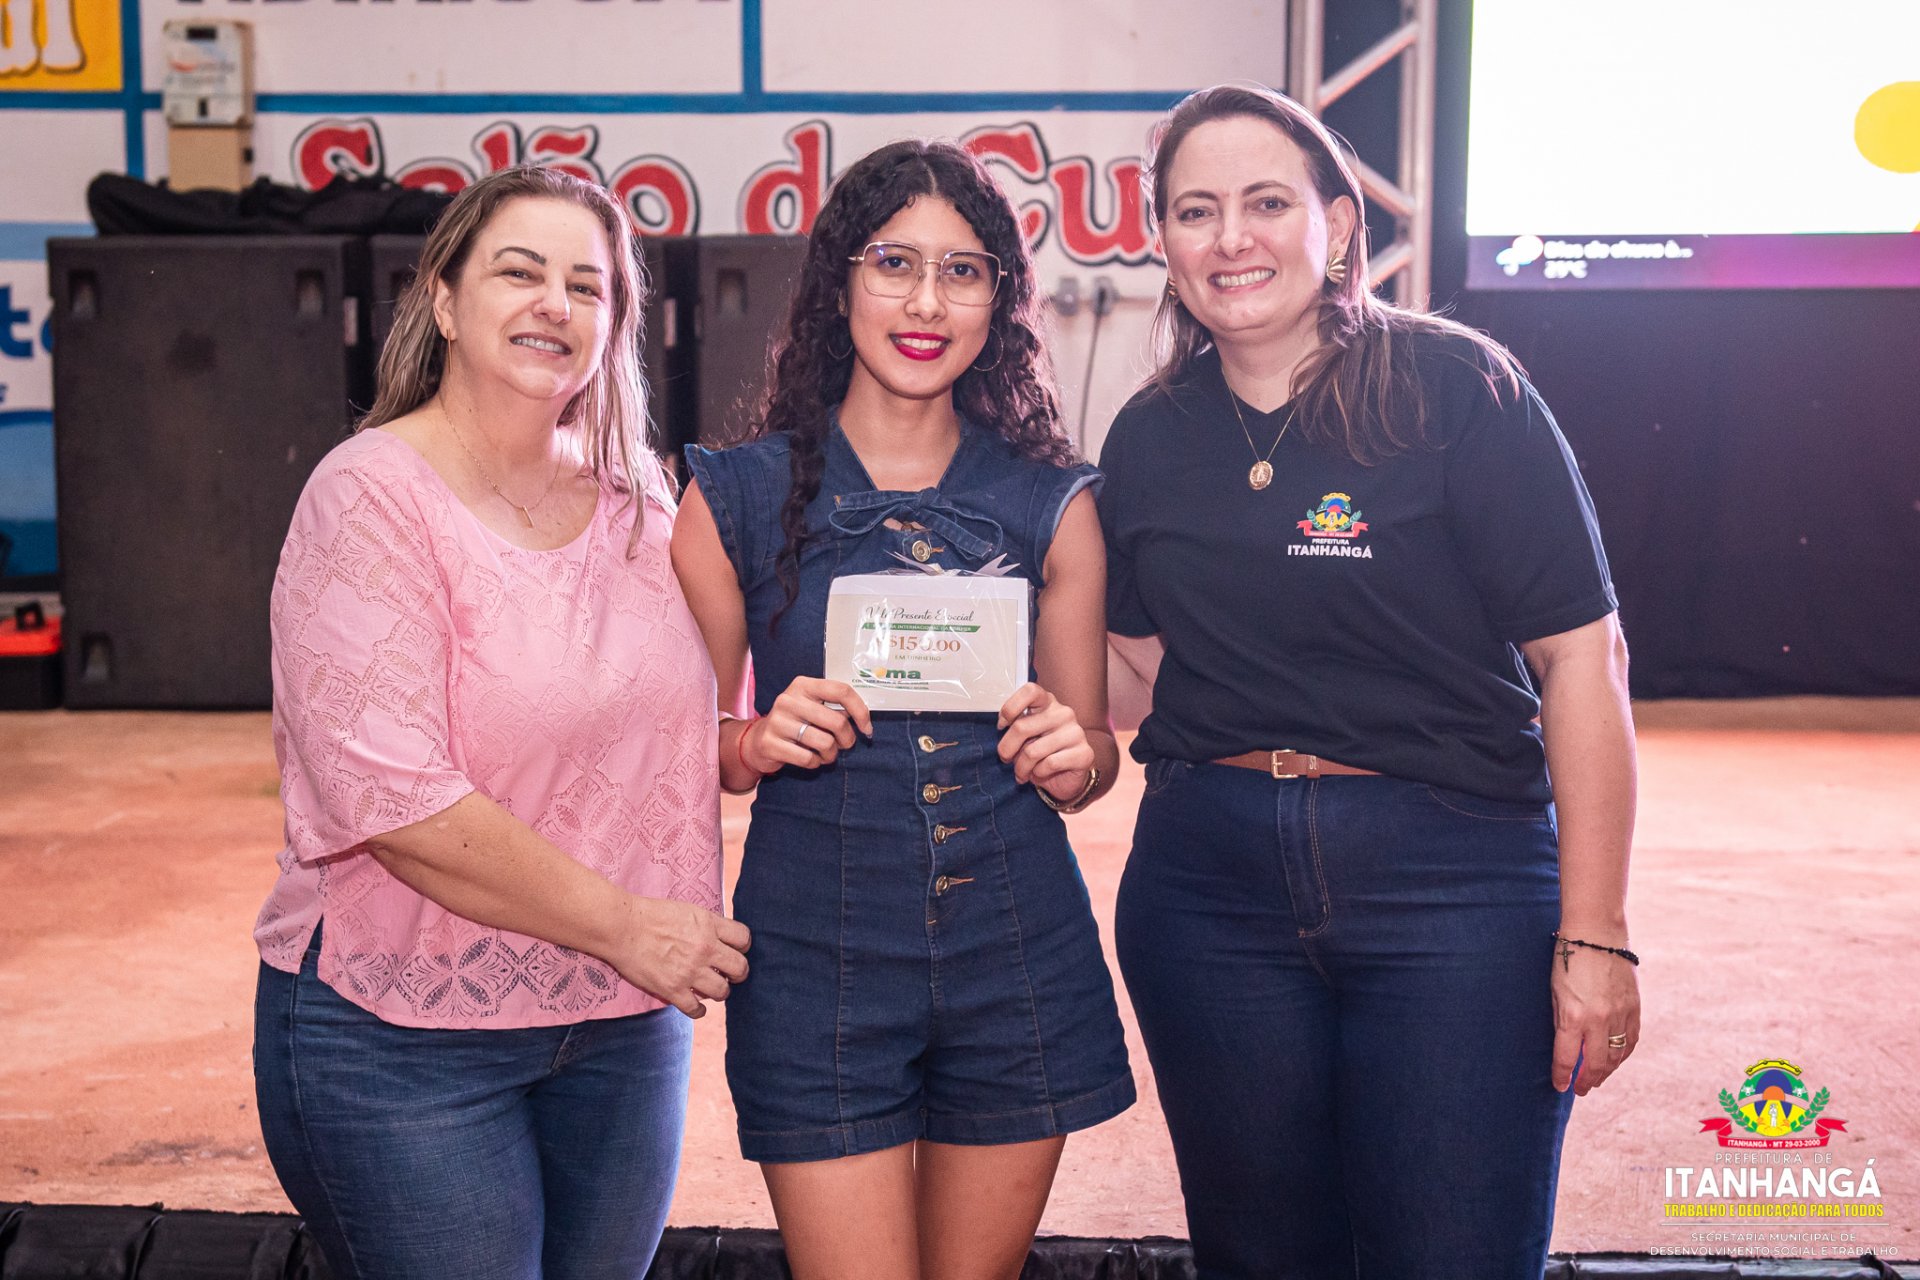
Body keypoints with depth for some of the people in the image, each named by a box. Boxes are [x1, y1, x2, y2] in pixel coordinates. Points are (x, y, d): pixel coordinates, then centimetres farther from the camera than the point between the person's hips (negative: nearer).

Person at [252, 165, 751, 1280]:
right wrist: (621, 924, -17)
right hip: (406, 1038, -5)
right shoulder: (373, 496, -13)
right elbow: (392, 797, -21)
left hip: (626, 1022, 6)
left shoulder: (638, 498, 6)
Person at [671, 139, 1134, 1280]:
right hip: (817, 959, -2)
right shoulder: (740, 497, -2)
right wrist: (760, 743, -17)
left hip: (1019, 954, 2)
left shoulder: (1052, 504, 3)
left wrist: (1070, 759, -12)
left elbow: (1092, 750, 10)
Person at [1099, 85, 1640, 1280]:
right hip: (1208, 890, 4)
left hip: (1453, 885, -4)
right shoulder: (1151, 437, 7)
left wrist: (1595, 938, -13)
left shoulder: (1455, 387, -7)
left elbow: (1581, 655, -9)